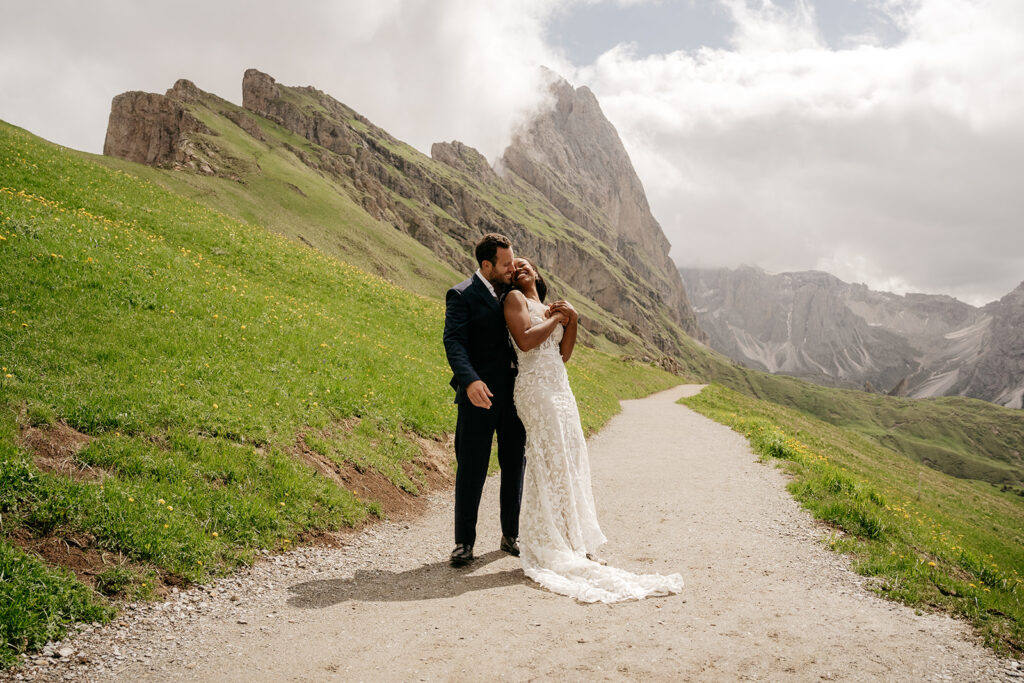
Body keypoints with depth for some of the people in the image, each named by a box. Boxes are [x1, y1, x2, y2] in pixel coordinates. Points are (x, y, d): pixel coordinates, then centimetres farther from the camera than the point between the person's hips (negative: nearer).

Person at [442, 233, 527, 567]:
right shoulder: (462, 295, -7)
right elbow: (454, 342, -20)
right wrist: (470, 380, -34)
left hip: (514, 394, 6)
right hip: (480, 396, -6)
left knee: (514, 467, 13)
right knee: (471, 471, 0)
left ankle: (511, 536, 27)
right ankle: (464, 542, 12)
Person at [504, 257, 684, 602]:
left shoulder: (549, 307, 23)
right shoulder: (515, 298, 2)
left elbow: (563, 355, 15)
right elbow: (525, 341, -14)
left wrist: (572, 321, 4)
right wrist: (556, 318, -4)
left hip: (559, 388, 8)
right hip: (535, 388, -8)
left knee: (568, 462, 7)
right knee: (549, 461, -9)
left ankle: (570, 544, 15)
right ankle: (547, 549, -1)